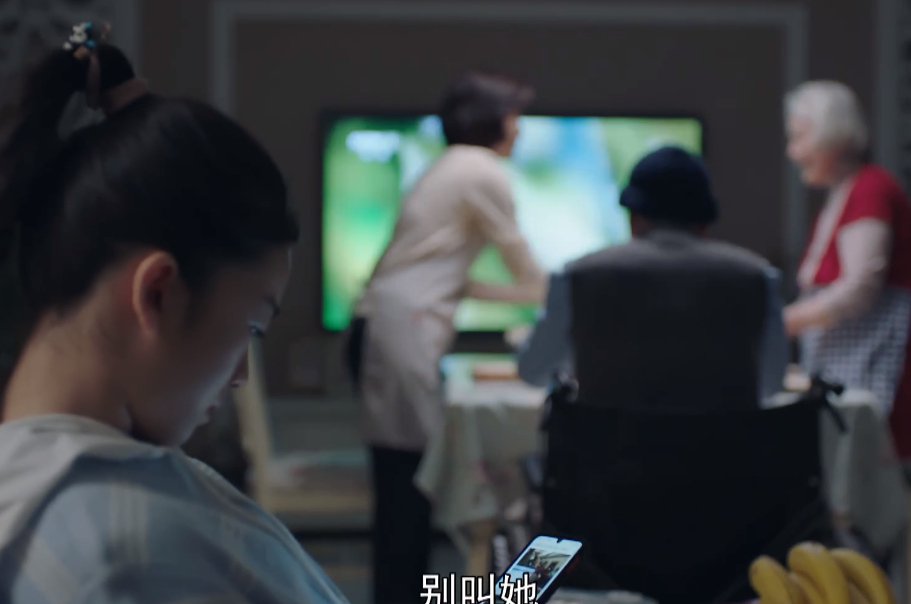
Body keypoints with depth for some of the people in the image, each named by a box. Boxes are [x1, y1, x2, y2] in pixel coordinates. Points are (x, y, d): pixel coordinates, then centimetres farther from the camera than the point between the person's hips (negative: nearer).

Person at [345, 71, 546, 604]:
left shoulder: (454, 169, 24)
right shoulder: (483, 171, -4)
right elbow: (525, 265, 2)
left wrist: (533, 298, 26)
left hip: (393, 330, 10)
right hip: (401, 332, -10)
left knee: (409, 480, 11)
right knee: (408, 479, -8)